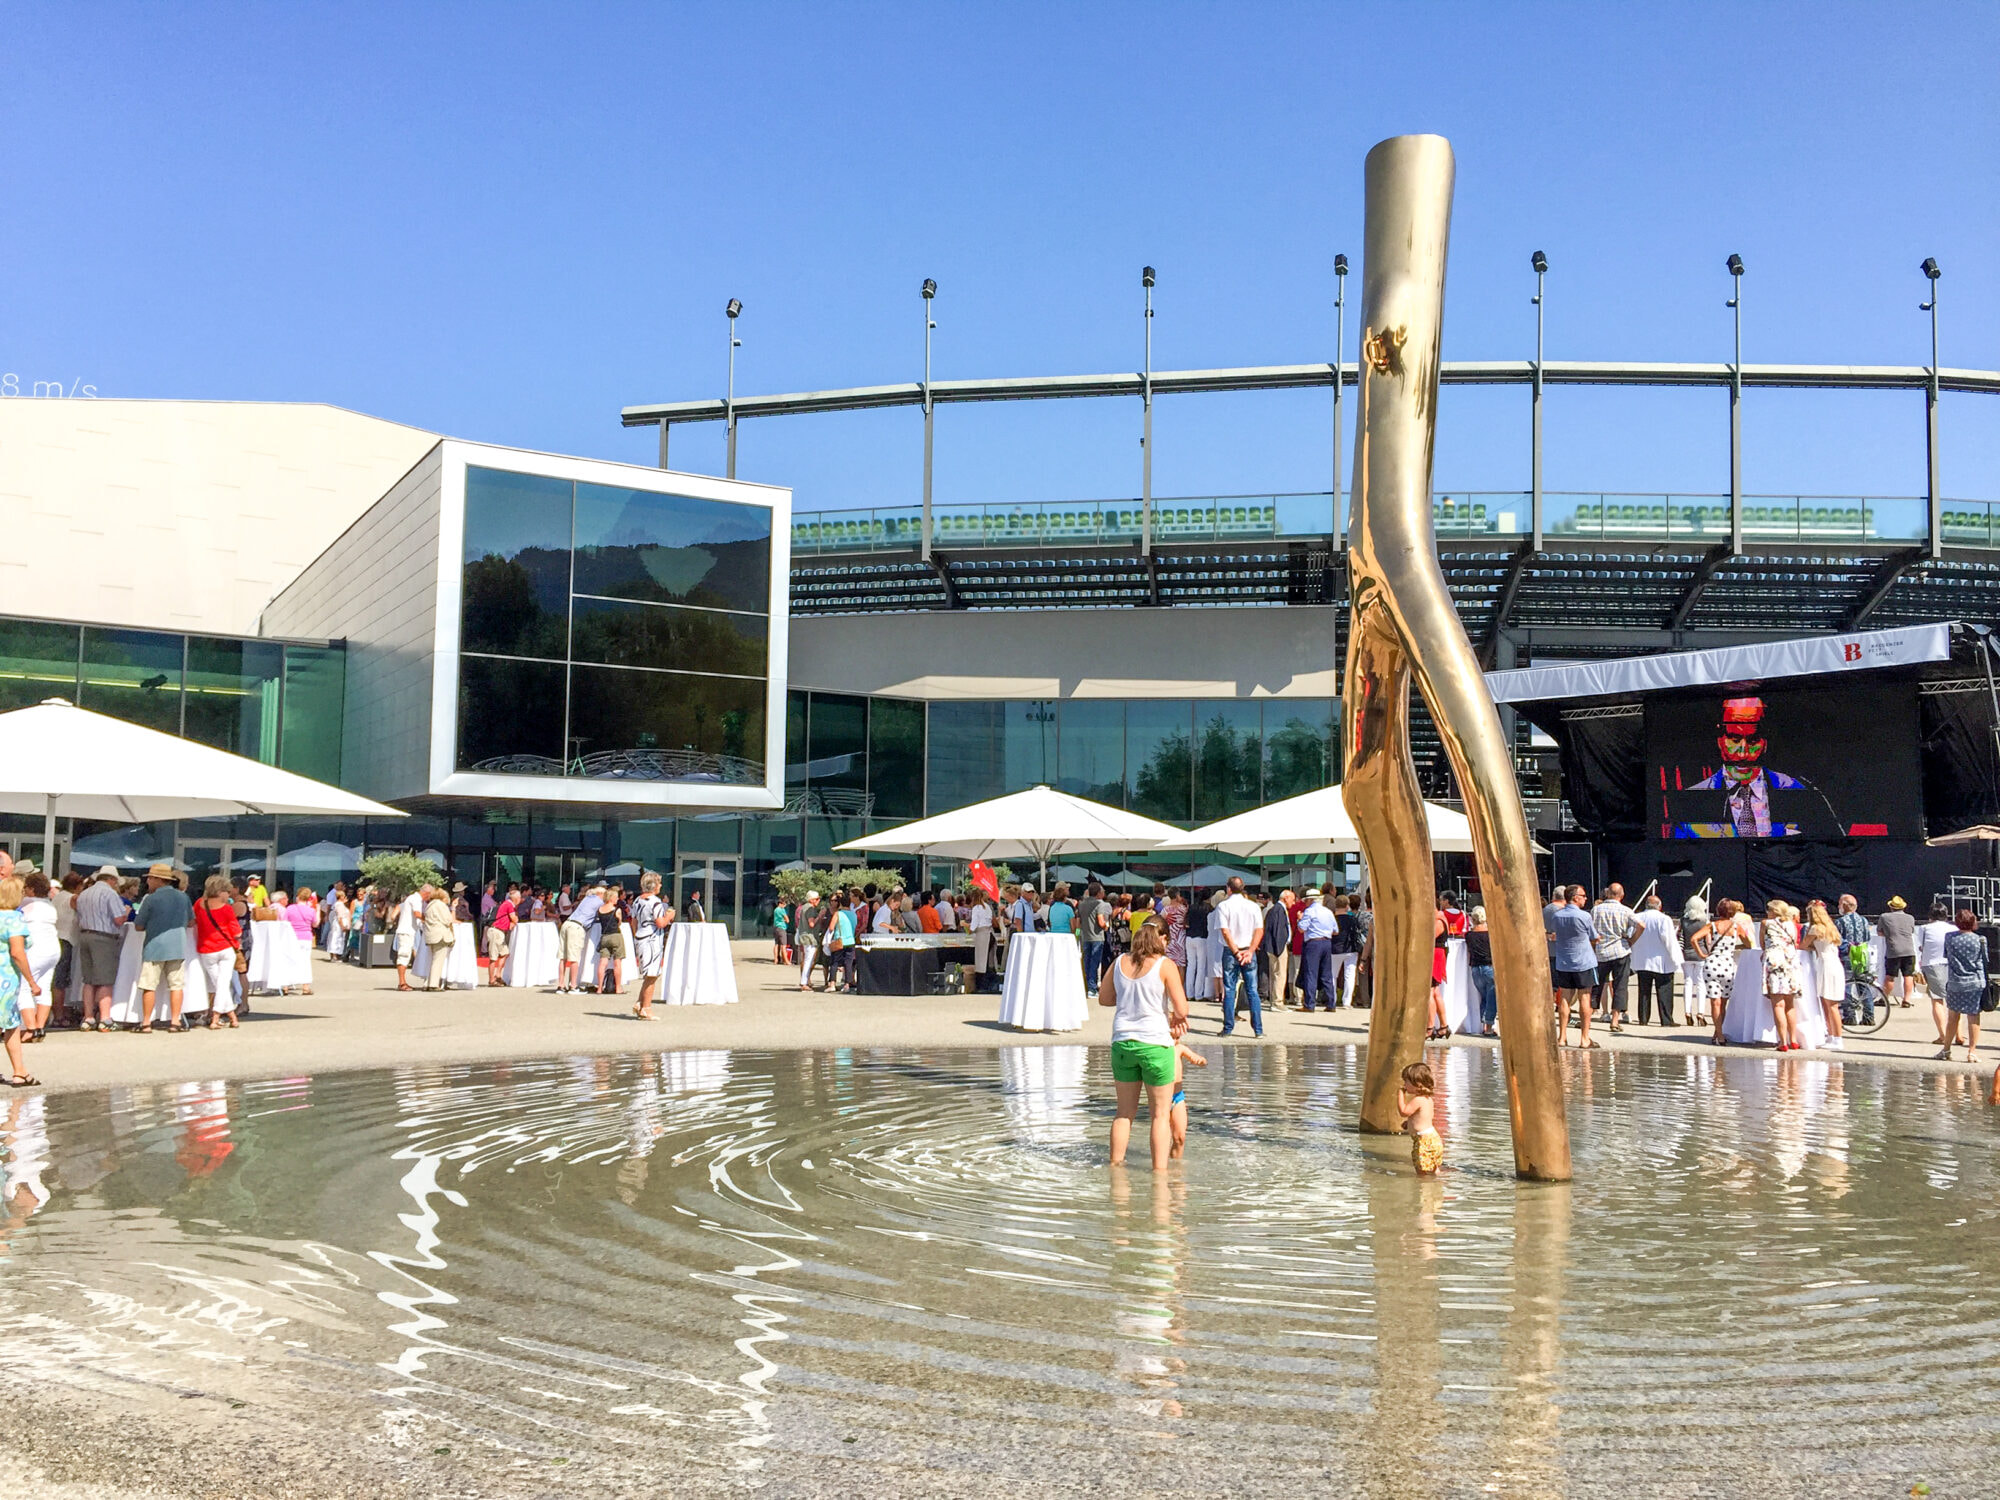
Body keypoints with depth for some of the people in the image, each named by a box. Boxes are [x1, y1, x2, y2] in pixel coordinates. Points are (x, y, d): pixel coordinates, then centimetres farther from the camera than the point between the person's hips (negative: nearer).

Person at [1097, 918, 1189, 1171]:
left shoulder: (1120, 963, 6)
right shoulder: (1165, 965, -7)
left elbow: (1103, 998, 17)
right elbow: (1182, 1009, -10)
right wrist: (1177, 1018, 12)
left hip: (1122, 1042, 4)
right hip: (1154, 1043, -4)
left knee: (1125, 1111, 17)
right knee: (1161, 1113, 6)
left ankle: (1115, 1163, 21)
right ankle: (1159, 1169, 4)